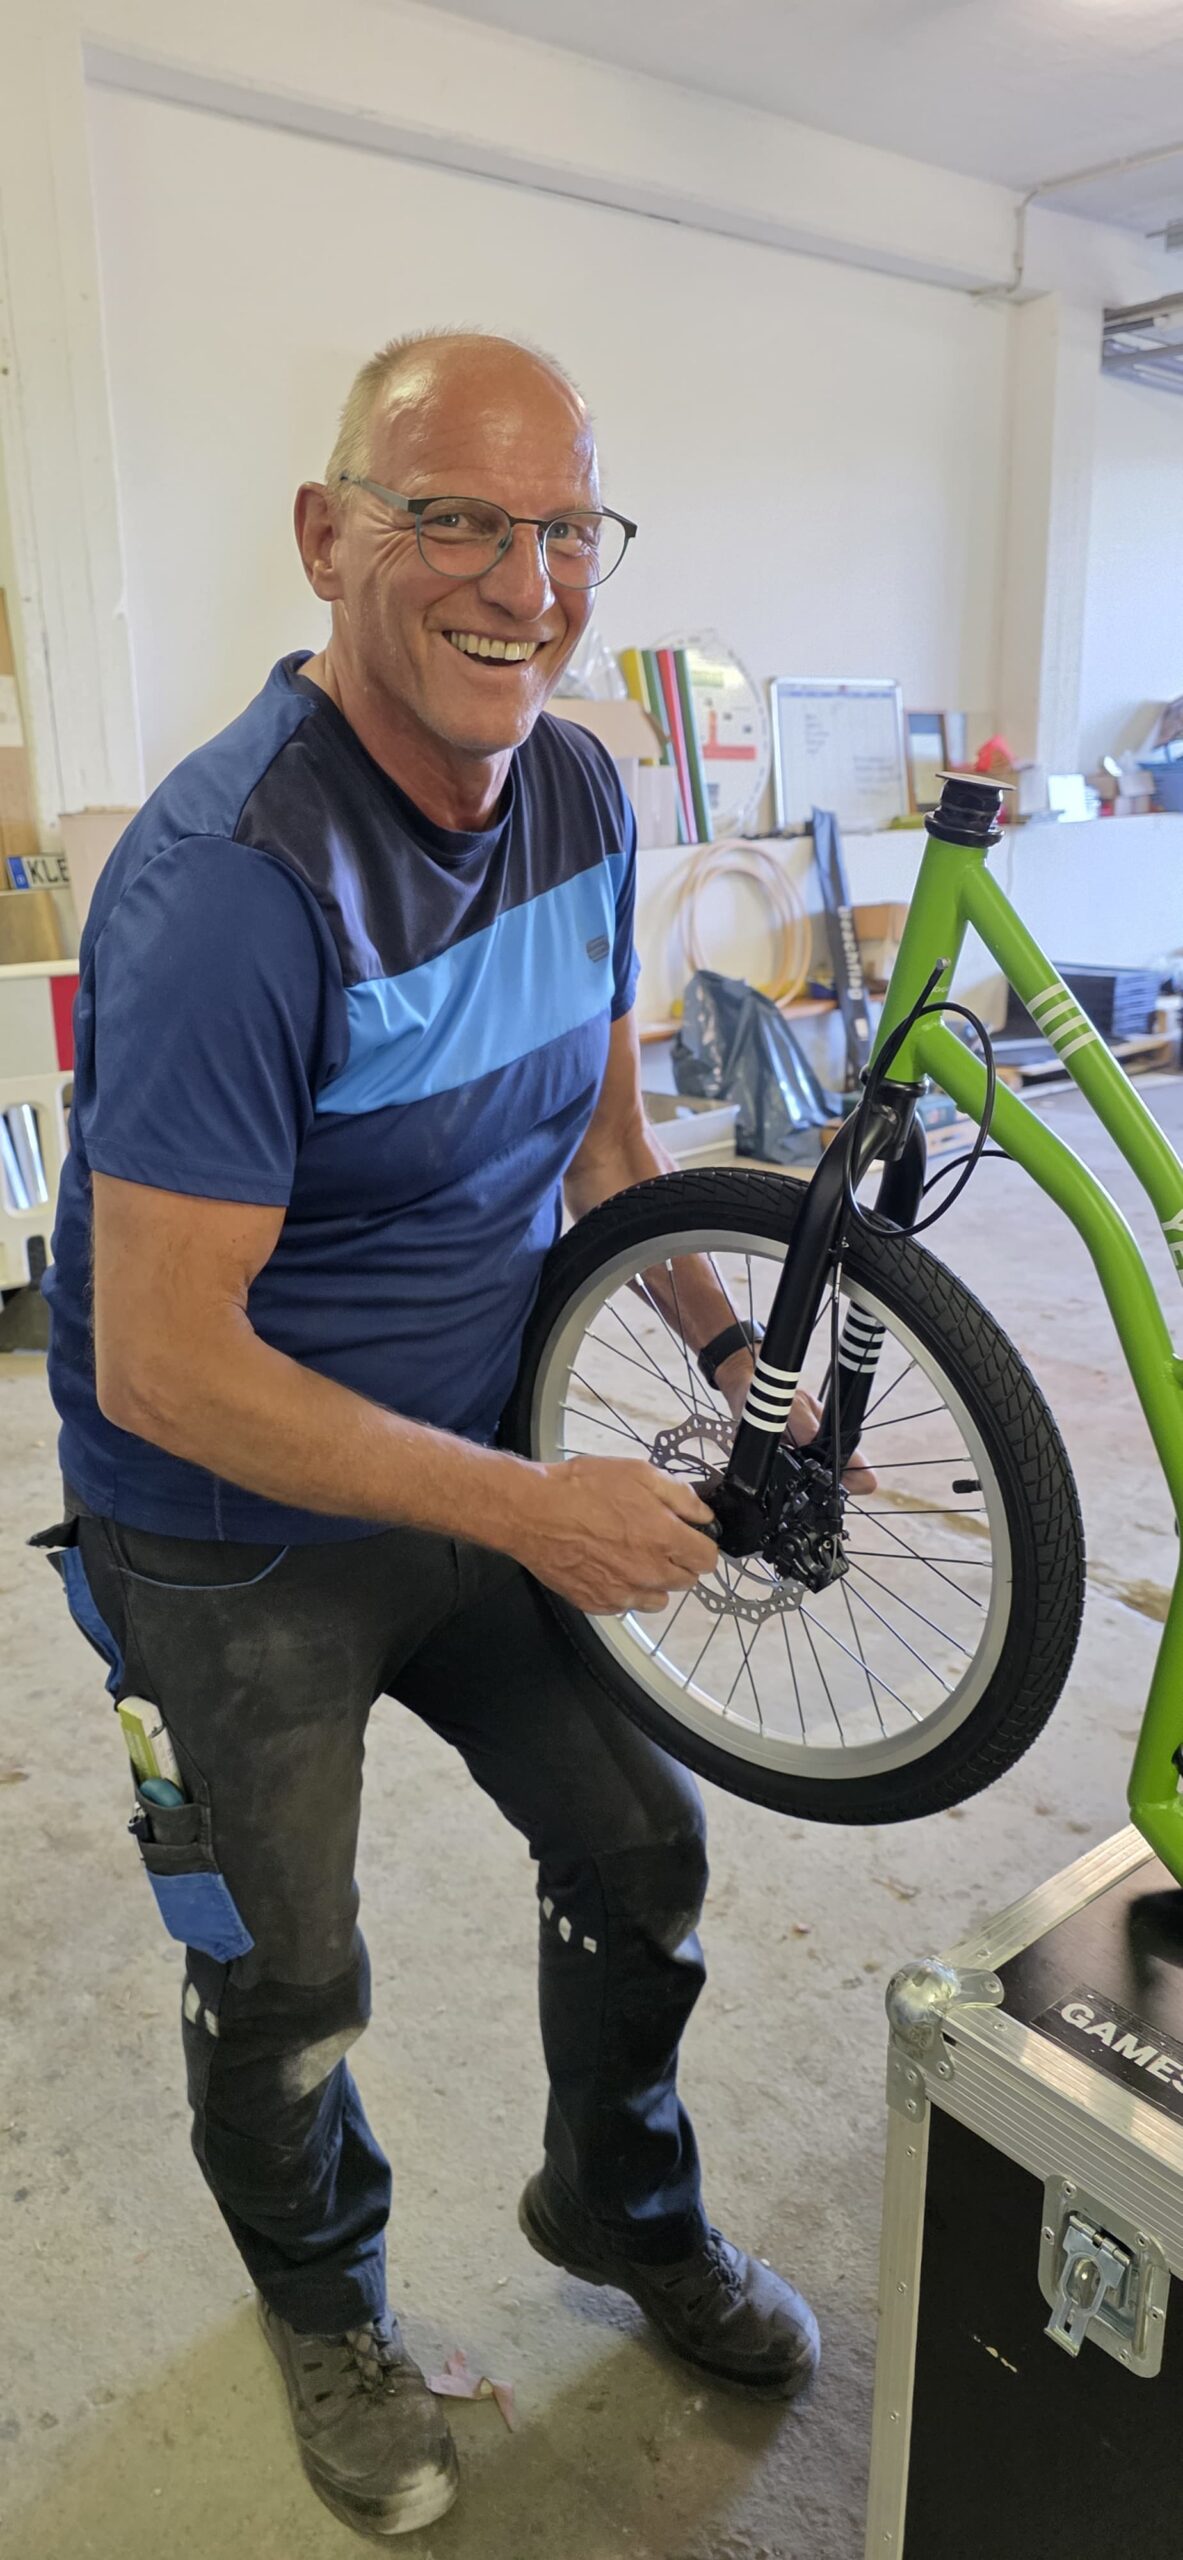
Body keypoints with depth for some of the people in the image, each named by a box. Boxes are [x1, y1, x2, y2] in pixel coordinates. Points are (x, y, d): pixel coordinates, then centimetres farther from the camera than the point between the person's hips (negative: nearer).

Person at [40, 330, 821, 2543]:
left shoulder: (577, 796, -4)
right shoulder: (233, 877, -29)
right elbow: (162, 1364, -29)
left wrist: (746, 1363, 0)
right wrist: (530, 1509, -26)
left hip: (486, 1461, 7)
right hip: (238, 1540, -6)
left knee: (641, 1847, 17)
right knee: (286, 1985, 14)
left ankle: (619, 2203, 49)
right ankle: (324, 2306, 48)